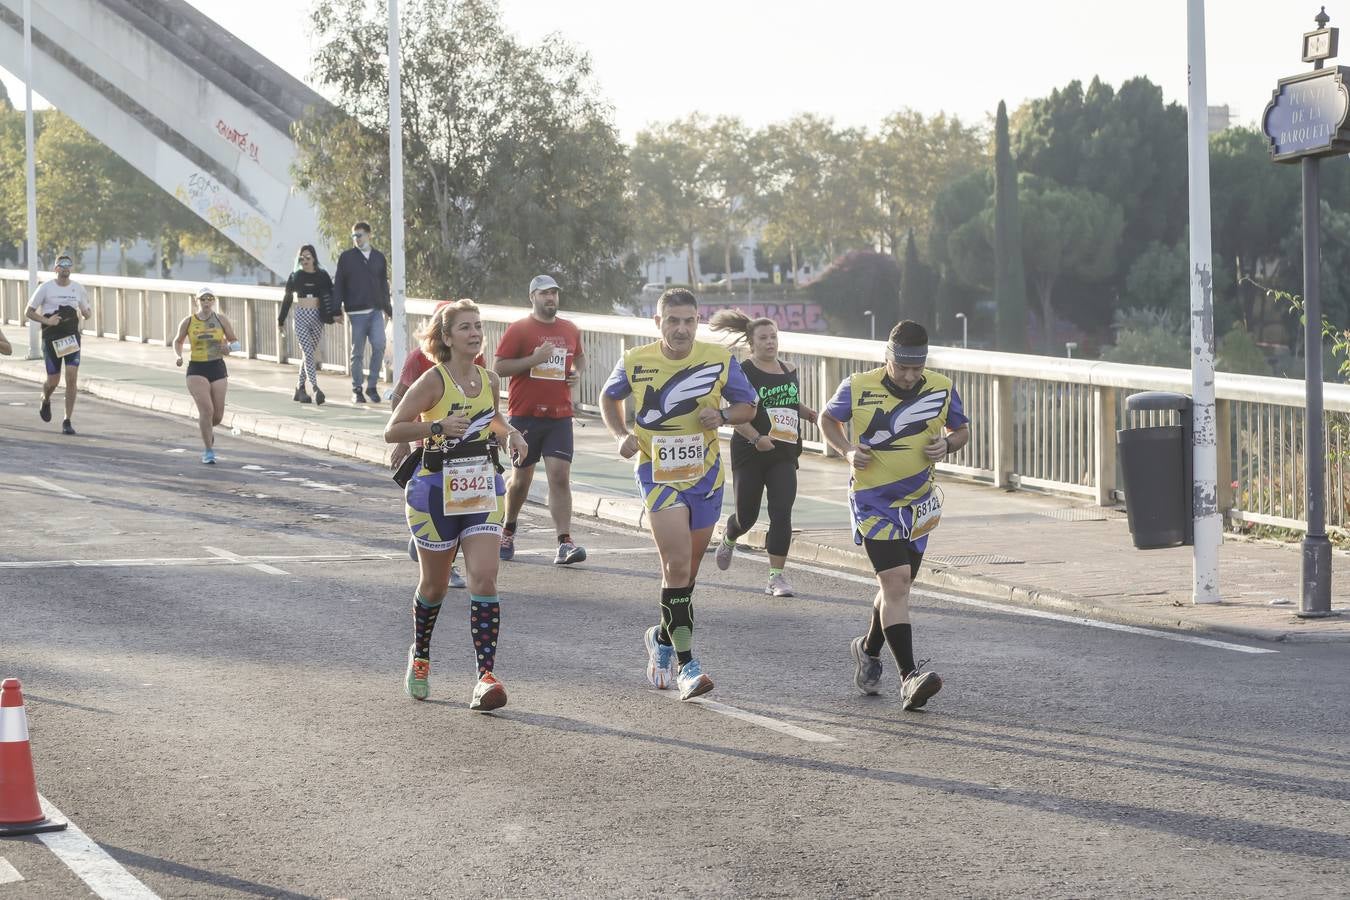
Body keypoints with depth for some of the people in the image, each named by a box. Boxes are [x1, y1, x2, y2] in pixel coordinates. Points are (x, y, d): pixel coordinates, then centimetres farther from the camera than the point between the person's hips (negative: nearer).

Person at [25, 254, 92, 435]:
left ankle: (67, 421, -4)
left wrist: (88, 312, -10)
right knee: (53, 381, 2)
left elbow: (86, 312, 15)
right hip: (51, 339, -2)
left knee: (72, 378, -11)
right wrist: (46, 321, -16)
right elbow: (30, 311, 1)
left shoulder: (78, 288, 6)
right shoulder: (46, 288, -3)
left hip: (72, 338, 2)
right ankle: (46, 400, 39)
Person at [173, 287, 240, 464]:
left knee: (218, 415, 5)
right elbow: (178, 341, 16)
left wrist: (229, 346, -15)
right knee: (206, 409, -18)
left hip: (218, 369, 2)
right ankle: (208, 451, -7)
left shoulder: (221, 320, 2)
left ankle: (208, 429, 43)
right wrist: (178, 356, -3)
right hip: (196, 370, -2)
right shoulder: (188, 322, 0)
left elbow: (235, 342, 8)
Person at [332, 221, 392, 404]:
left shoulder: (379, 257, 12)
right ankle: (357, 390, 12)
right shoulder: (347, 257, 3)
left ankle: (372, 386, 1)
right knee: (357, 351, 2)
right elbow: (338, 284, 2)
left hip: (376, 311, 2)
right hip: (356, 311, -2)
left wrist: (388, 308, 17)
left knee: (379, 345, -12)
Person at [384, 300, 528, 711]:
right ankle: (419, 657, 38)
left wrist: (510, 433, 6)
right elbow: (392, 431, -15)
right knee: (435, 584, 11)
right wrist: (438, 426, -27)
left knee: (484, 577, -13)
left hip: (481, 491, 3)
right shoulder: (433, 381, -12)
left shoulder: (488, 380, 4)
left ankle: (486, 675, -15)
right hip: (436, 490, -3)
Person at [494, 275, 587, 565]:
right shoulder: (518, 329, -3)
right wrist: (533, 359, -18)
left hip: (560, 416, 2)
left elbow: (579, 356, 30)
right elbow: (498, 367, -8)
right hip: (524, 416, -2)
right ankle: (508, 530, 34)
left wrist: (578, 372, 8)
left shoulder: (570, 330, 11)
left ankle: (565, 542, -17)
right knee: (521, 478, 9)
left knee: (560, 476, -11)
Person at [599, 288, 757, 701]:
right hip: (658, 476, -2)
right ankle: (686, 665, -16)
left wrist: (722, 415, -14)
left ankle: (663, 637, 40)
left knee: (684, 571, 13)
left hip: (706, 476, 3)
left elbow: (748, 406, 7)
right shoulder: (634, 362, -4)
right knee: (678, 565, -17)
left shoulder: (720, 359, -4)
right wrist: (622, 435, -3)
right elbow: (609, 397, 14)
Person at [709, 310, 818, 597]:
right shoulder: (744, 373, -9)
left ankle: (776, 577, -7)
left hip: (784, 456, 3)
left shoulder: (789, 370, 9)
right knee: (747, 515, 8)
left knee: (781, 513, -10)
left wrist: (810, 414, 5)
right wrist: (756, 438, -28)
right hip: (750, 455, -3)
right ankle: (728, 540, 45)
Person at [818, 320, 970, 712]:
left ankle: (869, 649, 45)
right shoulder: (857, 388, -10)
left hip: (918, 503, 4)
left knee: (898, 585, 17)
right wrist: (848, 451, -11)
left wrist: (946, 445, -12)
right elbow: (828, 419, 7)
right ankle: (910, 678, -21)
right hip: (873, 503, -4)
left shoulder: (942, 389, -4)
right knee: (896, 583, -17)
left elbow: (962, 429, 11)